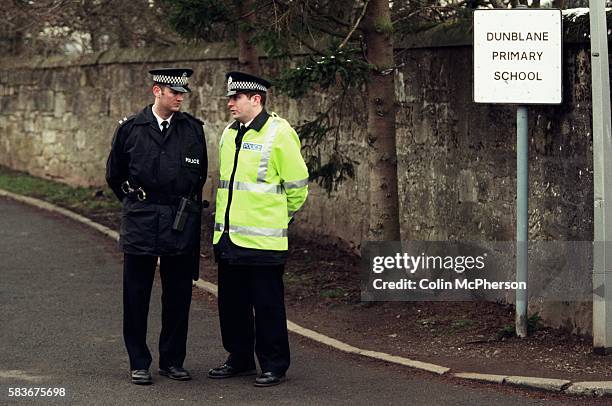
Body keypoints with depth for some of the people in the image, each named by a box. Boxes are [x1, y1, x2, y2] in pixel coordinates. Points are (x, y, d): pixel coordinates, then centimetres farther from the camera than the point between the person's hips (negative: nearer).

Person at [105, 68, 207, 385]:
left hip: (182, 222, 2)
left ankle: (172, 361, 19)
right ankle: (139, 364, 12)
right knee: (136, 296, 3)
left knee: (178, 296, 7)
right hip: (140, 222, -2)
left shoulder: (193, 129, 4)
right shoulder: (130, 129, -1)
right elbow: (114, 174, 11)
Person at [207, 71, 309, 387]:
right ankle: (239, 359, 28)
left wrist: (281, 217, 4)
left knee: (268, 305, 0)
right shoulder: (230, 134, 12)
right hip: (228, 237, 8)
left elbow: (297, 185, -6)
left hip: (262, 240, -7)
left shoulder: (278, 133, -11)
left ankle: (274, 366, 10)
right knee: (231, 302, 14)